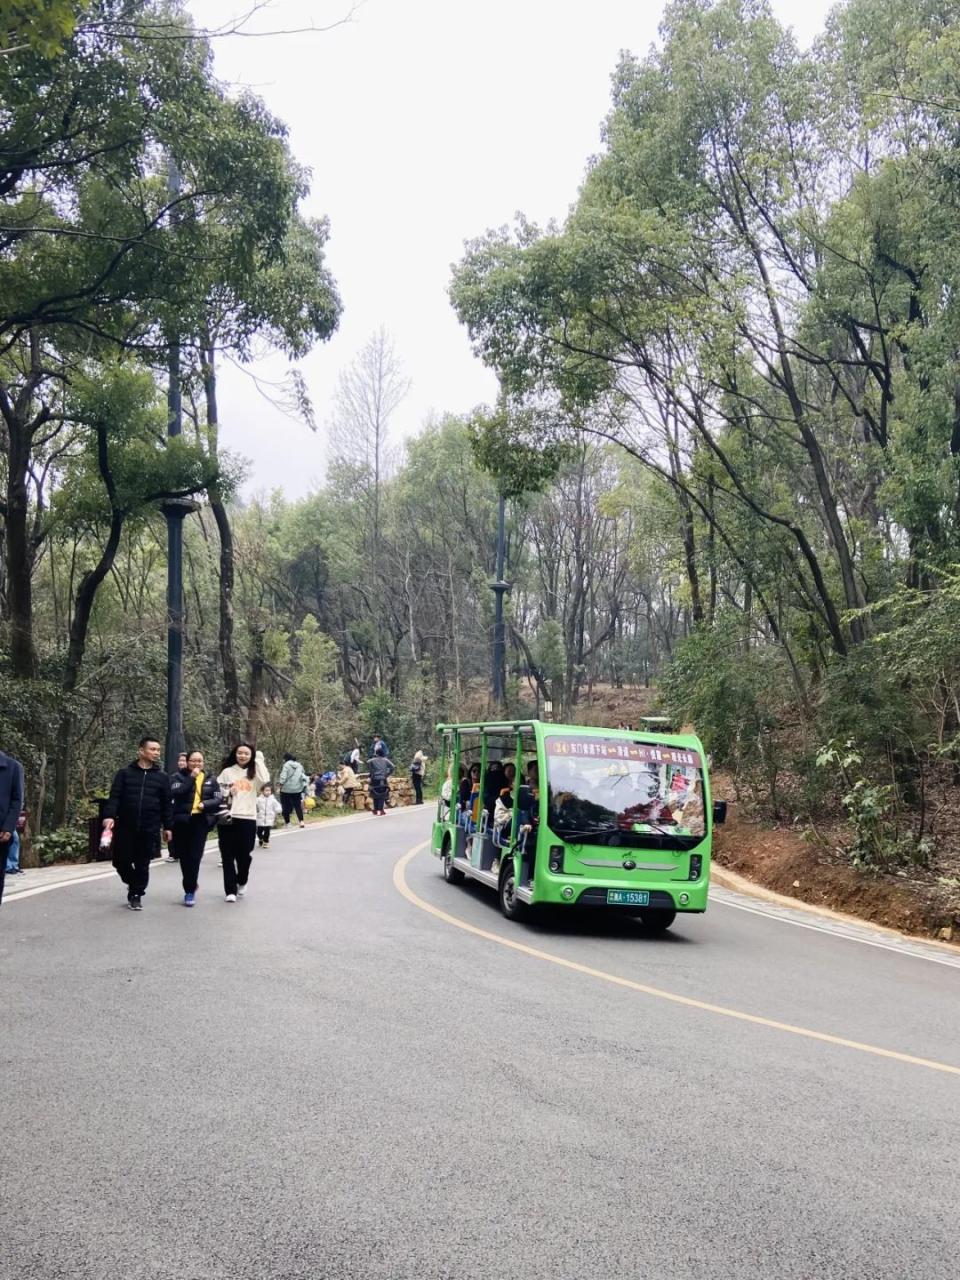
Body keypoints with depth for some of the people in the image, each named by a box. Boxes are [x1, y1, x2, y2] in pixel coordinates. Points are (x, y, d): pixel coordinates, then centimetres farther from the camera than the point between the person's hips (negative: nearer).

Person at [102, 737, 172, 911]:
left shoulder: (162, 777, 7)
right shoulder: (125, 773, 3)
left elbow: (167, 804, 9)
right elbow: (115, 796, -3)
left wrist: (167, 826, 7)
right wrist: (110, 815, -18)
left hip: (149, 829, 1)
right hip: (125, 827, -1)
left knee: (142, 865, 3)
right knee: (121, 861, 4)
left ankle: (136, 895, 17)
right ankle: (133, 884, 31)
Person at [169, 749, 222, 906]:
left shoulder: (210, 780, 9)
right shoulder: (178, 777, 3)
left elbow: (219, 799, 4)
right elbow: (174, 793, -16)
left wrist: (205, 804, -14)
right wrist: (191, 778, -16)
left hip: (201, 821, 0)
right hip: (182, 821, 0)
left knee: (195, 856, -8)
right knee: (184, 856, 10)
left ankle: (190, 891, -2)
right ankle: (192, 883, 31)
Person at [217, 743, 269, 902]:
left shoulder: (254, 772, 8)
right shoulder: (227, 771, 6)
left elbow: (265, 780, -12)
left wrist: (259, 760, -6)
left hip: (248, 818, 1)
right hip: (228, 818, -1)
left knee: (245, 854, 6)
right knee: (228, 855, 0)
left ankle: (241, 882, 32)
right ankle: (230, 890, 5)